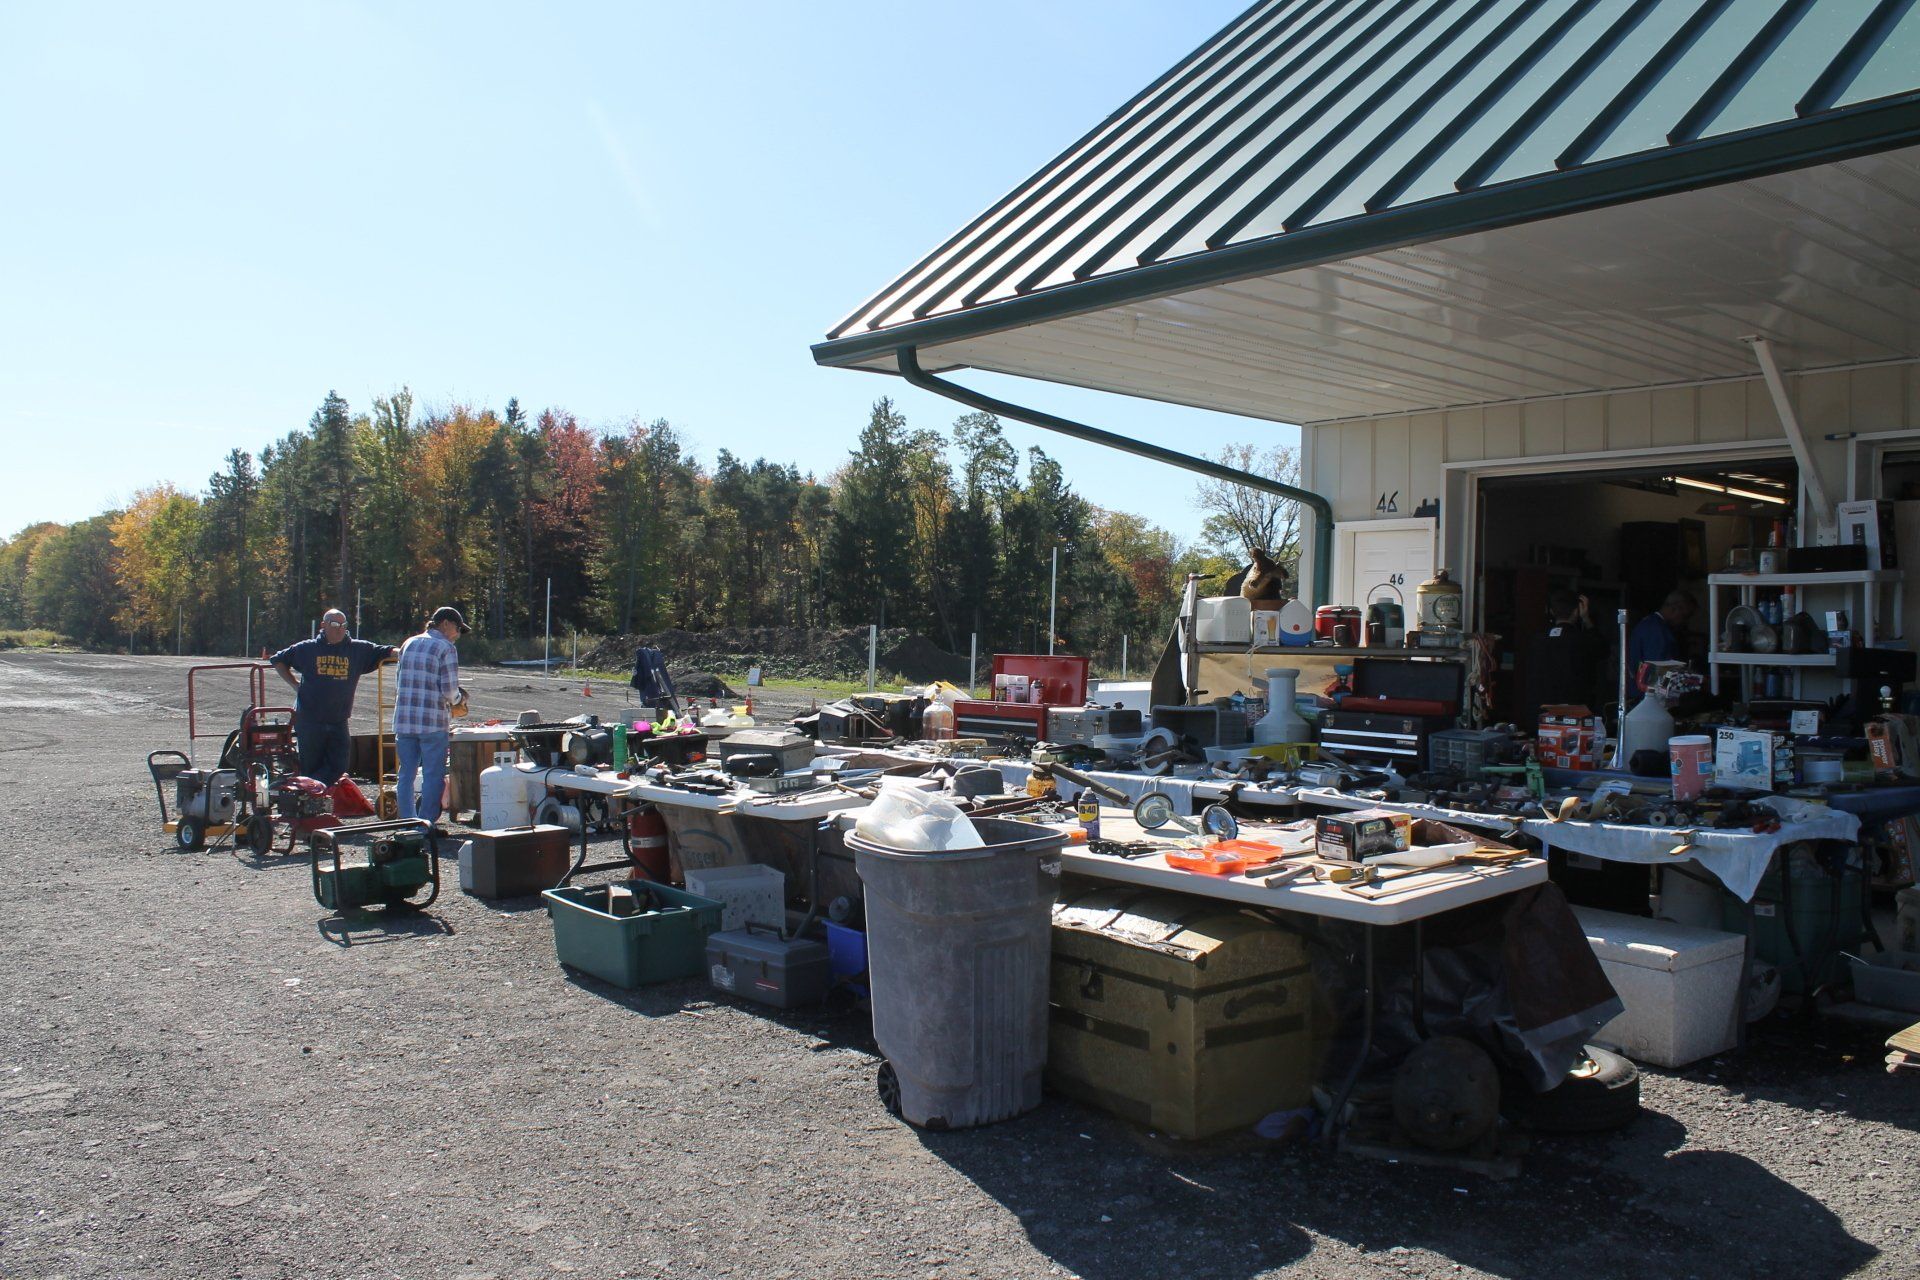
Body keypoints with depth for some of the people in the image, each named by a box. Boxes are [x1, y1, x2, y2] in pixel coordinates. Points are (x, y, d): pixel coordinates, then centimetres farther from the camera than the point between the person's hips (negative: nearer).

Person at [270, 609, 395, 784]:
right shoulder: (307, 648, 4)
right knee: (309, 767, 5)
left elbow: (386, 652, -5)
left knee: (338, 767, -1)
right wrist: (295, 683, 6)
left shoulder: (359, 649, 4)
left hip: (338, 722, 2)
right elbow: (278, 660, 15)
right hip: (309, 721, -2)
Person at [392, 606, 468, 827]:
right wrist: (459, 698, 9)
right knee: (433, 775, 1)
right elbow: (449, 689, -11)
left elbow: (398, 682, 17)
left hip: (403, 720, 6)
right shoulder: (446, 648, -6)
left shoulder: (408, 644, 14)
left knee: (407, 773, 12)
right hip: (433, 722, -6)